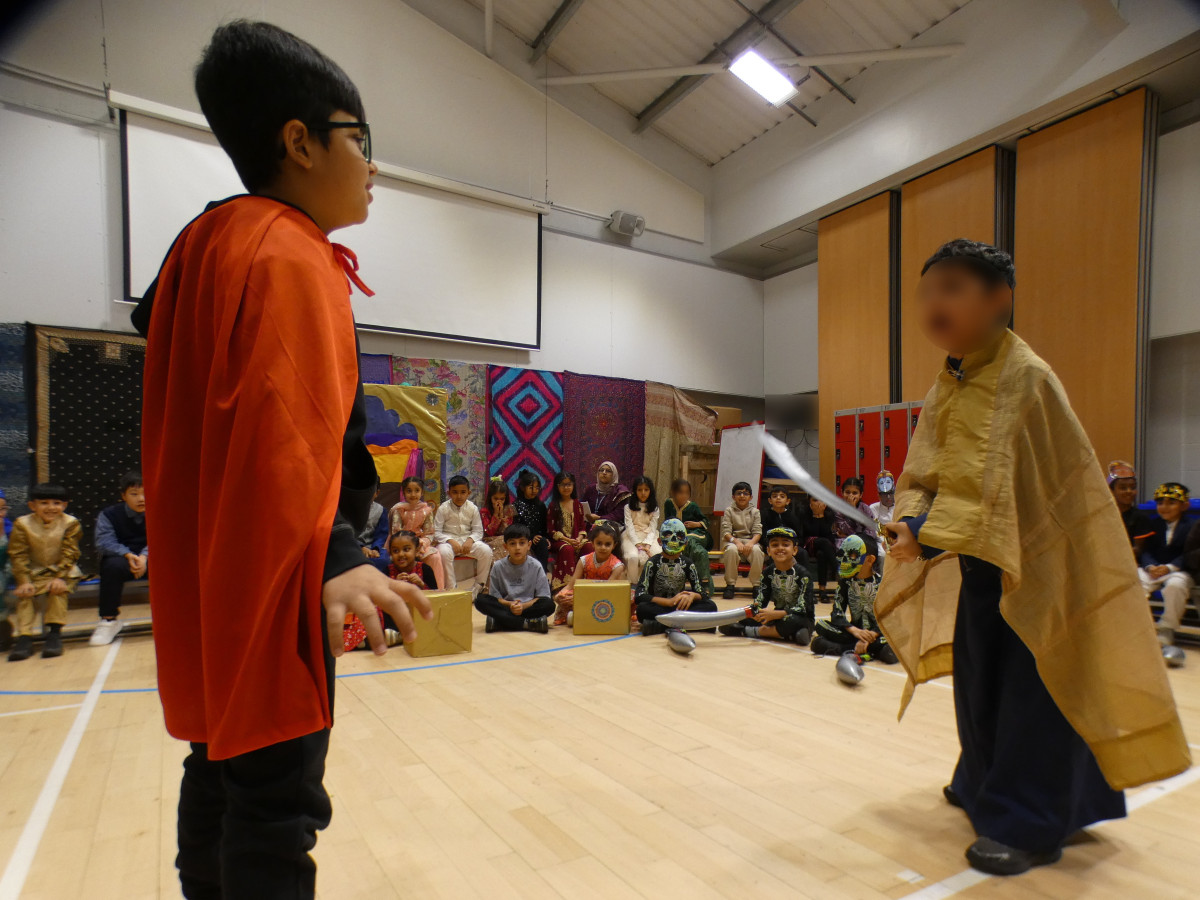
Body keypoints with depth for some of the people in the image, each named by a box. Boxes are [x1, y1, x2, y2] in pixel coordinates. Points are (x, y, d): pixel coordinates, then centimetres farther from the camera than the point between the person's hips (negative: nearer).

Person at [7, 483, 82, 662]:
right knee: (24, 593, -22)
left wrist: (60, 577, -22)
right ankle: (24, 637, -20)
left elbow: (70, 554, -11)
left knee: (58, 590, -28)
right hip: (34, 572, 2)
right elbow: (17, 555, -8)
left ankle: (54, 632, -22)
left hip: (63, 571, -2)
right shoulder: (22, 524, -6)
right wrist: (24, 581, -19)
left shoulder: (70, 523, -9)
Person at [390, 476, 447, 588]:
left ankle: (439, 588, -10)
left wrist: (422, 542, -20)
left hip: (419, 543, 2)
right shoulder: (398, 509, -4)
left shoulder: (426, 510, 2)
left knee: (435, 556, -21)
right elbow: (395, 532, -10)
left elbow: (429, 533, 1)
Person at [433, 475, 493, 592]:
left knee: (486, 551, -24)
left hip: (468, 540, 2)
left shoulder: (473, 508, 2)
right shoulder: (443, 509, -4)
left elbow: (478, 531, 4)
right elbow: (436, 532, -6)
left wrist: (470, 540, -18)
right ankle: (451, 588, -23)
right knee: (444, 552, -37)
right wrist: (450, 541, -23)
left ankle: (479, 586, -7)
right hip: (448, 540, -2)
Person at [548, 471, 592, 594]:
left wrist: (580, 538, -9)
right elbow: (551, 529, -2)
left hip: (577, 539, 3)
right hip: (559, 540, -3)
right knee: (567, 549, -37)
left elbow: (583, 525, 12)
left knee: (589, 547, -29)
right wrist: (567, 540, -13)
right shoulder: (553, 505, 3)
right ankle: (567, 583, -34)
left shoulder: (577, 504, 14)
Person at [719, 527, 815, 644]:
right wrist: (755, 611, -31)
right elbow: (760, 600, -7)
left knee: (791, 621, -38)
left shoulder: (802, 574, -13)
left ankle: (750, 631, -20)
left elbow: (803, 608, -21)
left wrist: (774, 614, -31)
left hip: (800, 619, -4)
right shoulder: (768, 572, 1)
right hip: (778, 617, 4)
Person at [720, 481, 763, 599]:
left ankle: (757, 584, -22)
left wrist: (751, 543, -21)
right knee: (731, 550, -36)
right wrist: (736, 542, -22)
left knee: (756, 550, -34)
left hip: (750, 541, 1)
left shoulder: (755, 511, 11)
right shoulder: (729, 510, 7)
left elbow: (758, 531, 0)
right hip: (732, 540, -1)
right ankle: (730, 584, -25)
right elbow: (726, 531, -4)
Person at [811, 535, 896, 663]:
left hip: (878, 633, -4)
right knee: (821, 625, -19)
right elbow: (837, 613, -5)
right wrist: (854, 631, -23)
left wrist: (871, 636, -28)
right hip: (855, 630, 5)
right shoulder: (846, 580, 1)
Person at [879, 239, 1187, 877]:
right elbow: (922, 472, 3)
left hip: (1033, 559, -7)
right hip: (979, 561, 8)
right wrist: (910, 519, -15)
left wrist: (930, 535, -34)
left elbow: (1001, 485, -28)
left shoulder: (1024, 377, -20)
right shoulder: (949, 383, 4)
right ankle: (985, 784, 39)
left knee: (1030, 686, 2)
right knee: (977, 677, 18)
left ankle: (1026, 824, 18)